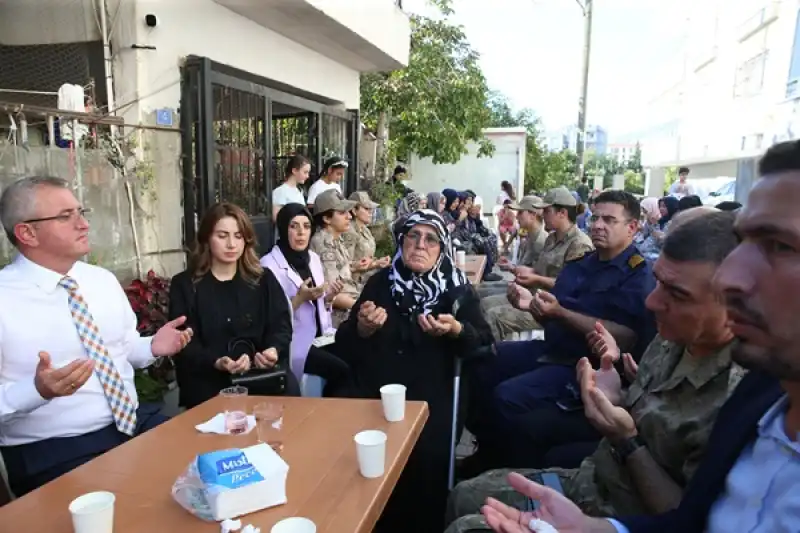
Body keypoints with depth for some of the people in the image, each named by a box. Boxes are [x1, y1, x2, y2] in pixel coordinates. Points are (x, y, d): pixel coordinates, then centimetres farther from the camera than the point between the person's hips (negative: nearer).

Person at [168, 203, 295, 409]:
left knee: (289, 392, -28)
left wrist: (274, 350, -16)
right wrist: (217, 363, -21)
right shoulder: (184, 285, 8)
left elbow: (281, 326, 7)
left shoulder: (264, 279, 15)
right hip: (208, 380, -2)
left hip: (263, 371, 2)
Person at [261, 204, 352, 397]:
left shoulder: (314, 258, 10)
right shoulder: (269, 264, -10)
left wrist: (328, 298, -4)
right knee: (342, 370, -22)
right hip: (294, 342, -6)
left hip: (321, 335, 6)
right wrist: (300, 298, -23)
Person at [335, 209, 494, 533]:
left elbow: (485, 345, 1)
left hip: (433, 397, -1)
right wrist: (362, 328, -15)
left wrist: (457, 331, -18)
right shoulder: (379, 283, 8)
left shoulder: (458, 289, 6)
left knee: (425, 456, -23)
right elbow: (343, 345, 7)